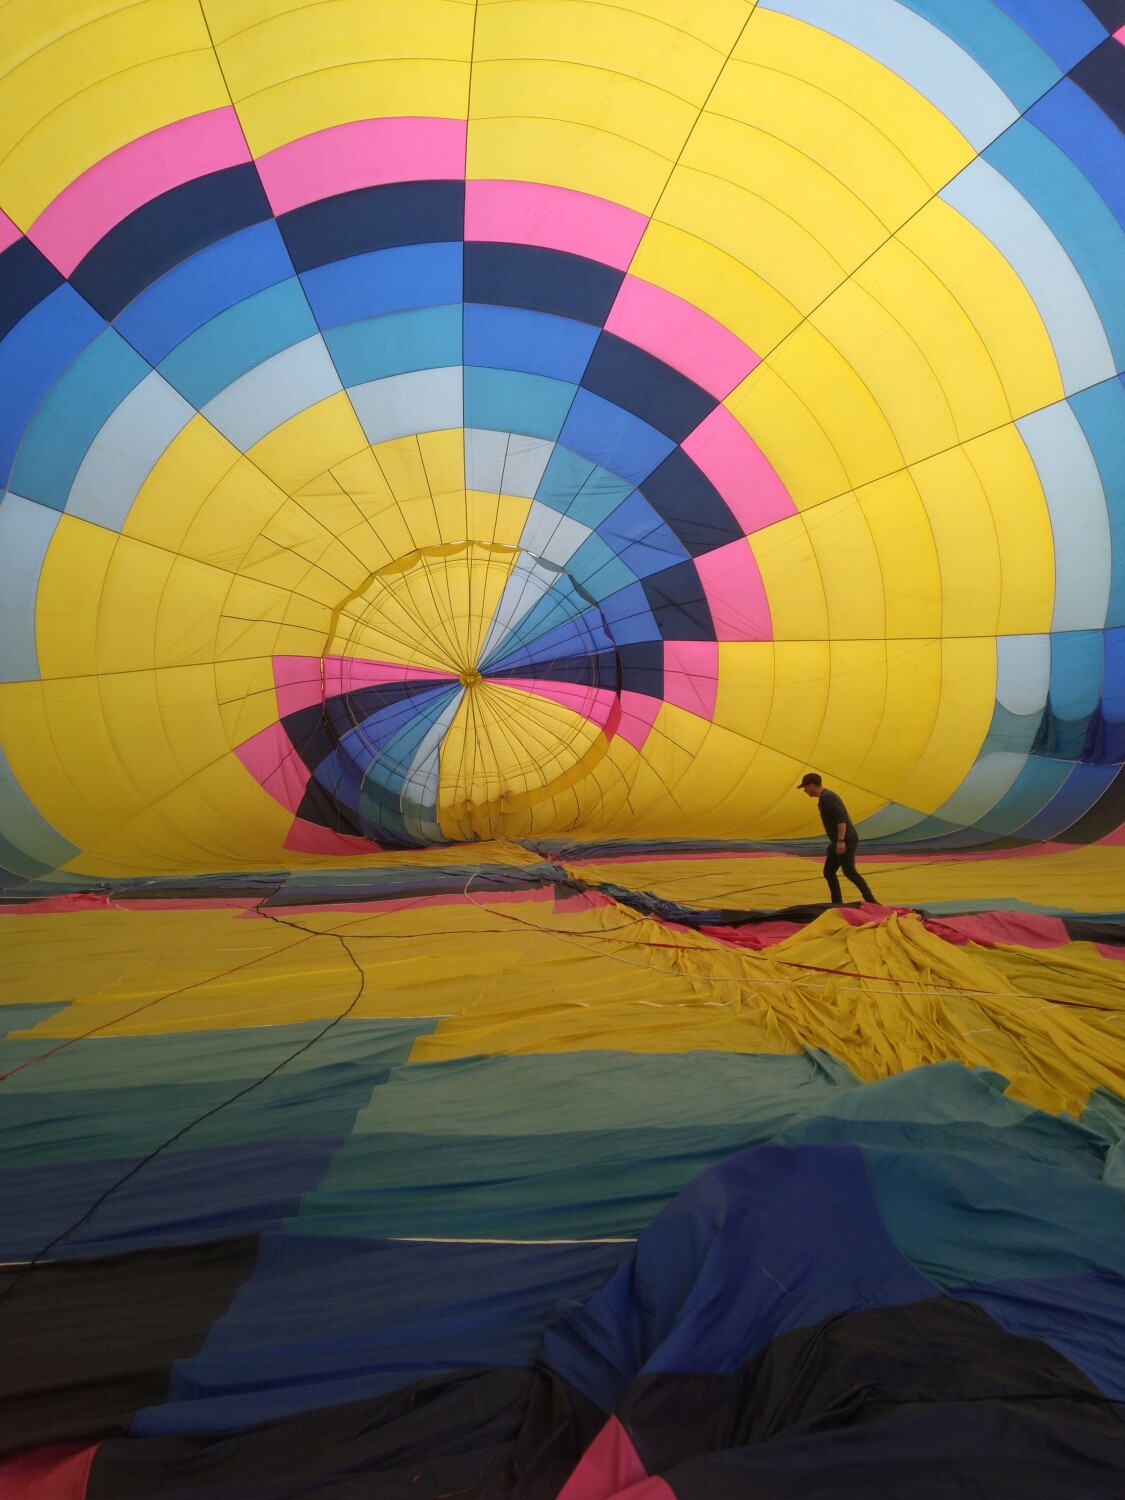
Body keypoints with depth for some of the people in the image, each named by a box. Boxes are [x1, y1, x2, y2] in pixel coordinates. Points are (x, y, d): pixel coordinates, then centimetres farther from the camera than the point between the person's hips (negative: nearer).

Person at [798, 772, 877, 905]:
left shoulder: (826, 798, -16)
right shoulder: (826, 796, 16)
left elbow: (841, 818, -26)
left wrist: (840, 841, -31)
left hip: (846, 841, -11)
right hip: (839, 842, 11)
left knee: (849, 871, -18)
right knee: (828, 872, 11)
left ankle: (870, 901, -18)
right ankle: (837, 903, 15)